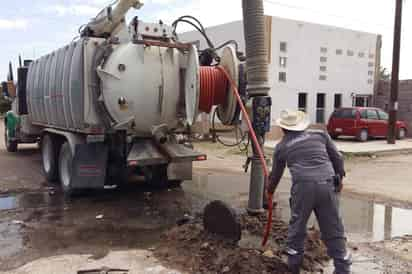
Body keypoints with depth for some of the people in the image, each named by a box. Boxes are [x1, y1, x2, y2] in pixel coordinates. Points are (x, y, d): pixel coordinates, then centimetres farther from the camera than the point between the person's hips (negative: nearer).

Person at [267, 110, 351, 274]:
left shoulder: (282, 146, 15)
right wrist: (339, 178, 32)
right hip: (327, 185, 2)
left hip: (303, 187, -1)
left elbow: (276, 173, 26)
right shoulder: (320, 134, 18)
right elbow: (337, 159, 18)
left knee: (297, 227, 15)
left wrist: (270, 190, 44)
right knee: (333, 229, 11)